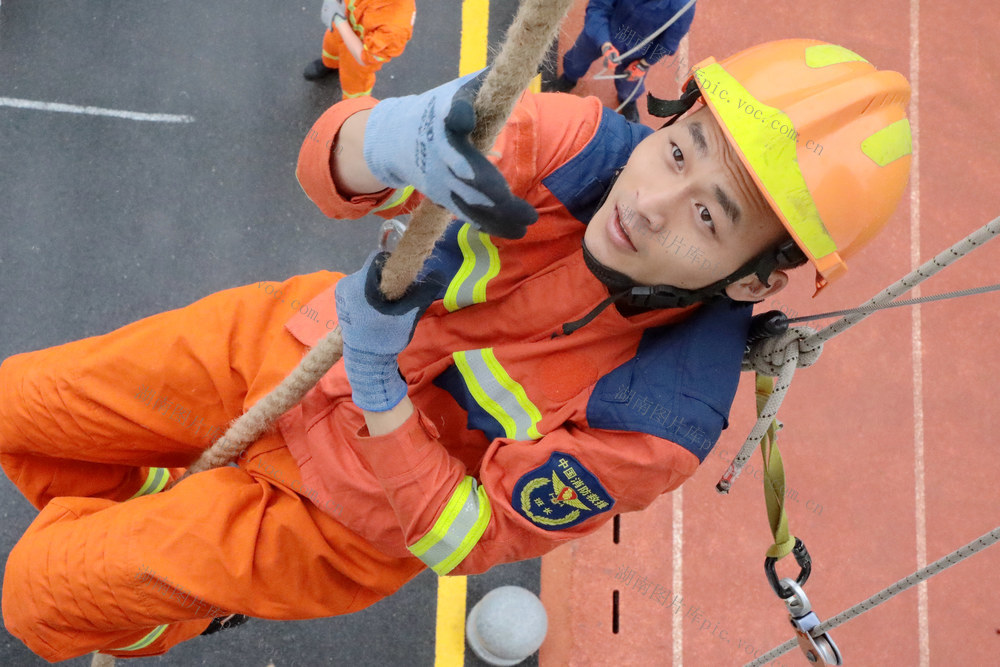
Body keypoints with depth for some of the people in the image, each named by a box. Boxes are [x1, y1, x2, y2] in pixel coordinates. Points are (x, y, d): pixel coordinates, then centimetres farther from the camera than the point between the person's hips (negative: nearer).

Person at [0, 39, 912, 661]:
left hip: (357, 514, -3)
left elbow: (464, 542, -22)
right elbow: (328, 169, -23)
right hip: (294, 339, 4)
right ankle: (149, 509, 43)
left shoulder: (658, 419, -33)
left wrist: (377, 384, -35)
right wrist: (400, 136, -47)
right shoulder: (583, 144, -26)